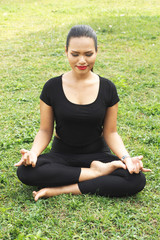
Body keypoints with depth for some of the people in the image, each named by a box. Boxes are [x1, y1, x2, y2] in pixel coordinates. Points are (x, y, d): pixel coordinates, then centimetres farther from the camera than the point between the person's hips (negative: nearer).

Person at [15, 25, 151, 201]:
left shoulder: (107, 88, -5)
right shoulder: (52, 87, -7)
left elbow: (110, 132, 0)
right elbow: (45, 130, -2)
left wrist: (126, 157, -18)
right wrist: (33, 152, -22)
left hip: (97, 153, 1)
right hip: (61, 154, 0)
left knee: (137, 180, -27)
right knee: (25, 171, -30)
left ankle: (62, 189, -20)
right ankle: (95, 171, -17)